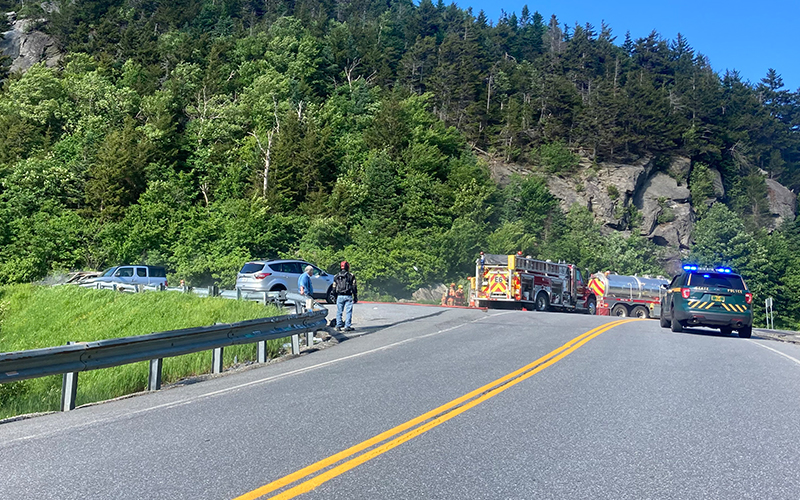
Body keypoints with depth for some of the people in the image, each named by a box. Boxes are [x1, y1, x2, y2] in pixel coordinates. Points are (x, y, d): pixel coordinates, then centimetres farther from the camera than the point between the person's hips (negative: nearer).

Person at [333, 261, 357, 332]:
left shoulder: (336, 276, 8)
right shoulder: (351, 276, -1)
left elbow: (334, 288, 10)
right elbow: (354, 287, -1)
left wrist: (335, 297, 19)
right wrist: (355, 297, 5)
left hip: (340, 296, 3)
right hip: (348, 296, -3)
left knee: (339, 311, 9)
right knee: (348, 312, 1)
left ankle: (338, 326, 10)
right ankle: (347, 326, 0)